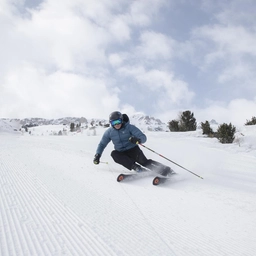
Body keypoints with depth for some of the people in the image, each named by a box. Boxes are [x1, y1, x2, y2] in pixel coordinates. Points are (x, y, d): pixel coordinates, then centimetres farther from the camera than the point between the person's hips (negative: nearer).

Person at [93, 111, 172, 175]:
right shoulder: (109, 132, -1)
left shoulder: (129, 127, -11)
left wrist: (138, 140, -41)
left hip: (133, 149, -3)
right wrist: (97, 155, -7)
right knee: (114, 154, -29)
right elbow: (102, 144, 10)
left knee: (144, 161, -27)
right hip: (121, 153, 3)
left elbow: (143, 137, -17)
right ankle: (135, 167, -36)